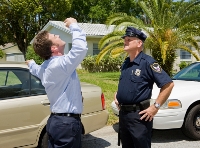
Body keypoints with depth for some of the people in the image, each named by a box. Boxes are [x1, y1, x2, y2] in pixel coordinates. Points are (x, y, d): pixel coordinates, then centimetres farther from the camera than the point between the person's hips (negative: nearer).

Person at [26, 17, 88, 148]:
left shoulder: (46, 66, 9)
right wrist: (73, 25, -18)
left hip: (55, 120, 10)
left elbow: (37, 70, 34)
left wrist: (31, 64, 59)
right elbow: (81, 48, -35)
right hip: (67, 122, -10)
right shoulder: (60, 64, -22)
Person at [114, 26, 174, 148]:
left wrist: (155, 107, -19)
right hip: (123, 114, 8)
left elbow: (168, 84, -19)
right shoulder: (126, 63, 10)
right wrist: (117, 95, 10)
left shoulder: (147, 62, -15)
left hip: (139, 115, -8)